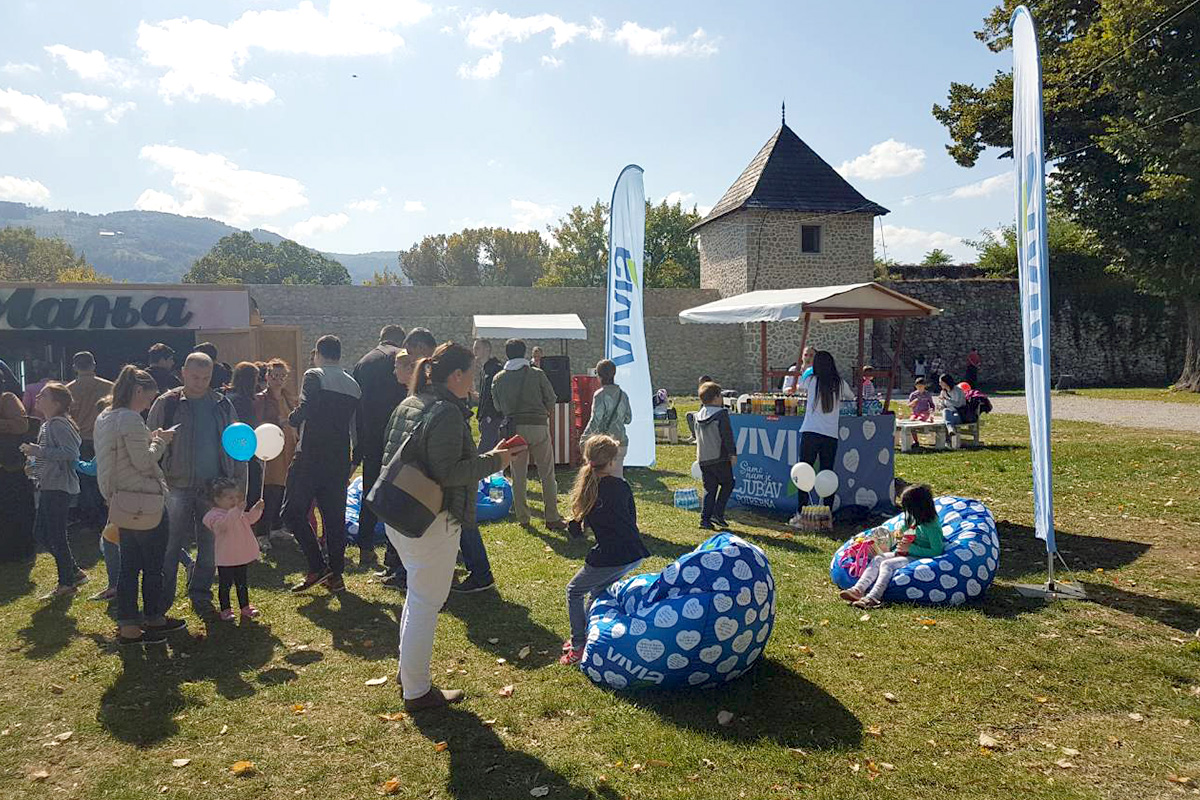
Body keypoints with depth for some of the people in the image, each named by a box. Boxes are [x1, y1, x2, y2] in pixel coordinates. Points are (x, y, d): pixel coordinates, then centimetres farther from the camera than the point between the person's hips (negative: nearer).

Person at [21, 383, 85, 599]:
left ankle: (66, 583, 9)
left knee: (56, 536, -3)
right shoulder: (46, 425, 15)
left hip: (60, 487, -10)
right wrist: (34, 464, 11)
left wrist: (38, 451, -24)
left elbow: (71, 452, -27)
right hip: (48, 486, 10)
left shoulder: (59, 423, -16)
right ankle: (75, 572, 22)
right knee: (40, 534, 14)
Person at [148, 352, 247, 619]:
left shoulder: (223, 406, 8)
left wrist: (238, 485, 5)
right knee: (170, 547, 3)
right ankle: (161, 603, 16)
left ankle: (201, 598, 24)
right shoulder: (166, 404, -1)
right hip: (177, 487, -3)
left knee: (210, 547, 10)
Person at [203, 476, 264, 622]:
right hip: (226, 559, -8)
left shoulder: (239, 512, 8)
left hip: (242, 556, 8)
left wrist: (257, 509, 2)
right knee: (225, 585, 3)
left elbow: (249, 518, 20)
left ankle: (245, 608, 27)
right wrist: (237, 510, -46)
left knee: (242, 584, 17)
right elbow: (224, 523, -37)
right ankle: (225, 610, 14)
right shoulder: (215, 515, -18)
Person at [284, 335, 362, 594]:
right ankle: (336, 575, 13)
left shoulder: (314, 376, -5)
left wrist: (292, 419, 2)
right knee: (335, 516, 10)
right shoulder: (353, 385, 14)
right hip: (340, 460, 6)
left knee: (294, 511, 4)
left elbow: (305, 411, -19)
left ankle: (317, 567, -2)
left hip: (311, 456, -6)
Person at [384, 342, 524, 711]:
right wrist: (493, 461, -15)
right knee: (427, 601, 2)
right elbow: (447, 474, -25)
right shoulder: (447, 412, -20)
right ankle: (417, 691, 15)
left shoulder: (408, 404, 9)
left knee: (417, 594, 25)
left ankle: (407, 668, 39)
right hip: (431, 522, -10)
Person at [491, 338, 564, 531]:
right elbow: (551, 400, 0)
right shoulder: (537, 374, -3)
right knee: (547, 474, 4)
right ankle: (552, 518, 4)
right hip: (538, 426, -2)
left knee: (518, 476, 11)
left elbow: (498, 407, 8)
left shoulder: (498, 379, 3)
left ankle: (522, 518, 15)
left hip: (513, 428, 2)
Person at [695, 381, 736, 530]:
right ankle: (717, 514, 0)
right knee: (727, 484, 10)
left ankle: (705, 518, 5)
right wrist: (733, 453, -9)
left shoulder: (698, 415, 10)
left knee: (709, 488, 12)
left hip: (703, 458, 6)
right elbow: (727, 436, -13)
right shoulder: (721, 413, -10)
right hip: (720, 458, -6)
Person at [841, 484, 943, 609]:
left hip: (921, 558, -9)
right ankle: (858, 589, -23)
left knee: (887, 564, -26)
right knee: (877, 559, -10)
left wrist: (910, 548, -20)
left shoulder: (931, 526, -19)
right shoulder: (916, 519, 9)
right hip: (909, 553, 9)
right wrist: (901, 533, 5)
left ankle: (873, 597, -39)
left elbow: (937, 551, -22)